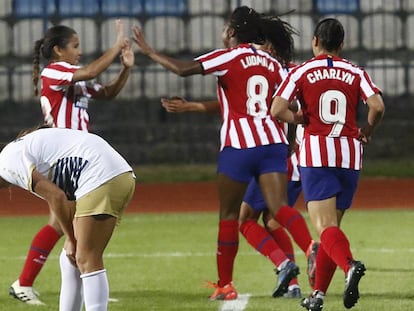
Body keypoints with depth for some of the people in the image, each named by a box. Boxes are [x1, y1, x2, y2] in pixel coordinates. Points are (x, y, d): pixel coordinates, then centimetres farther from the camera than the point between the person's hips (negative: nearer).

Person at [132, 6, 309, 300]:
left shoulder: (228, 57, -3)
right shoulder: (272, 63, 13)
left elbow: (184, 68, -13)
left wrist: (149, 50, -2)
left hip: (239, 146, -4)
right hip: (273, 143, 4)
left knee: (229, 214, 7)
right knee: (279, 207, -7)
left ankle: (225, 285, 12)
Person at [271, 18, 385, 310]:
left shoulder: (302, 72, 1)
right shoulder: (356, 73, 6)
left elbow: (277, 110, -8)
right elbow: (377, 106, -8)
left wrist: (301, 118, 10)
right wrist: (367, 130, 11)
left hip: (316, 154, -3)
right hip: (350, 155, 3)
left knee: (325, 226, -11)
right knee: (332, 225, 15)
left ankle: (350, 265, -41)